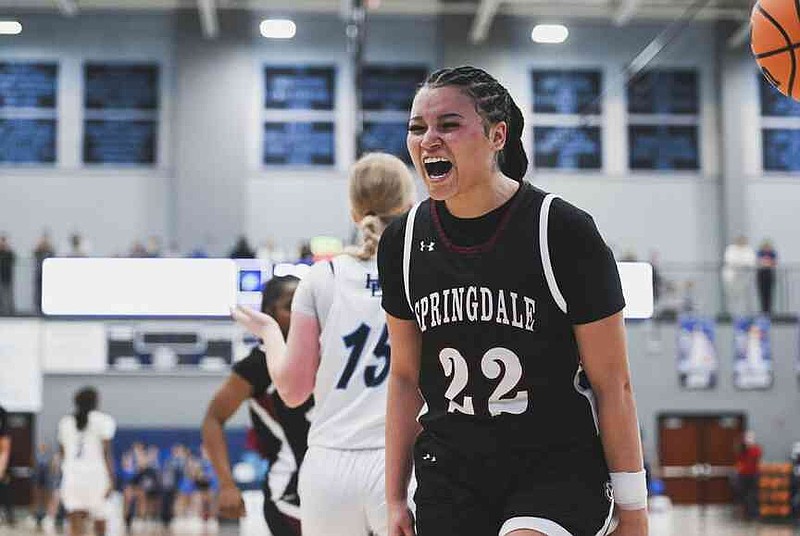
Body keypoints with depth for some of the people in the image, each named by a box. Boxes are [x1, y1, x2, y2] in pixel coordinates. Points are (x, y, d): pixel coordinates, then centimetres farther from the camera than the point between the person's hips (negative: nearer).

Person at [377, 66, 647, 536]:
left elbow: (613, 383, -8)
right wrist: (395, 497, 9)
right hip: (450, 471, 5)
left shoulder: (564, 231, -12)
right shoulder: (404, 242, 1)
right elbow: (405, 377, 10)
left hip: (559, 464, -4)